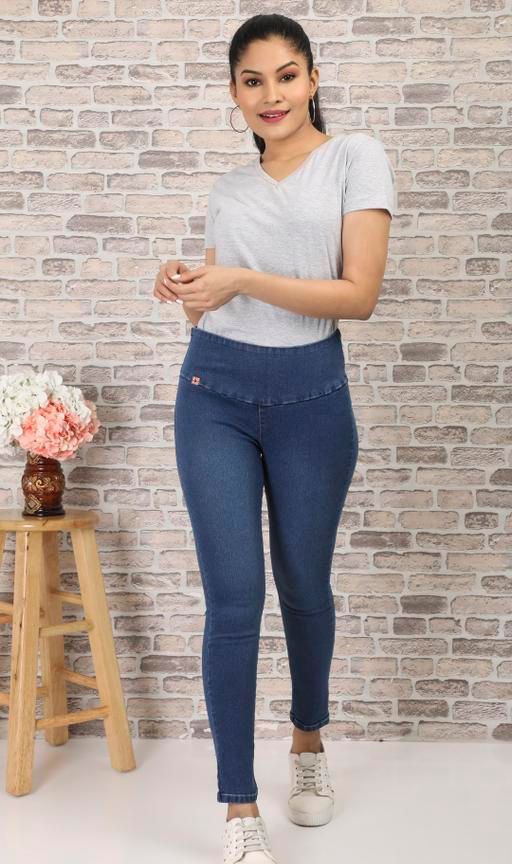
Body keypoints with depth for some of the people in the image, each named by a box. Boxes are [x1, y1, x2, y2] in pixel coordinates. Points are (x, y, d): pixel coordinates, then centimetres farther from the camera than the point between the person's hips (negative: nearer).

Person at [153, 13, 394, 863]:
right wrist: (187, 289, -4)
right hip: (215, 395, 2)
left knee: (305, 587, 13)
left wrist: (240, 280, -15)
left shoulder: (356, 157, 0)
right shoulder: (228, 188, 13)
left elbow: (359, 293, -11)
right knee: (234, 600, -3)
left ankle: (309, 743, 41)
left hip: (310, 399, -2)